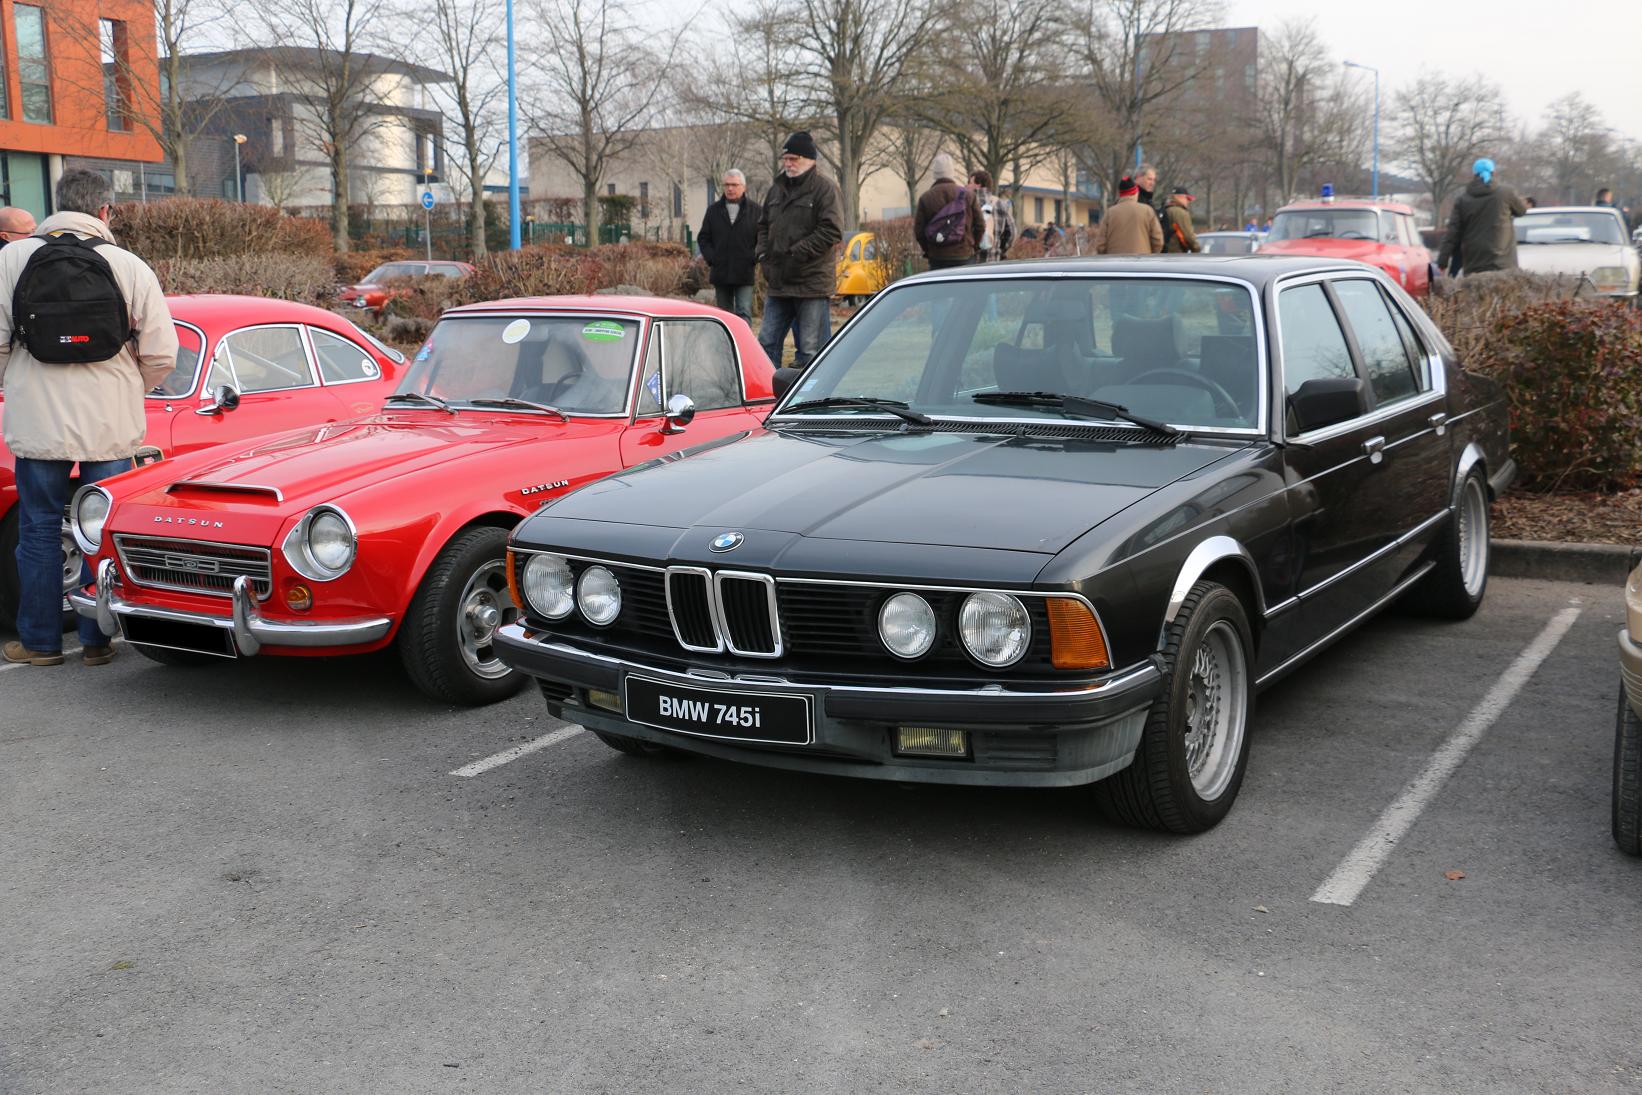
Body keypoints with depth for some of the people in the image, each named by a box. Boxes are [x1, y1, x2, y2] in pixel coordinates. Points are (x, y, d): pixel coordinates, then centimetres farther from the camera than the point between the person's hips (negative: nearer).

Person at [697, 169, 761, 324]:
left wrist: (753, 259, -12)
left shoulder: (756, 210, 1)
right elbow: (703, 238, 11)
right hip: (720, 274, 3)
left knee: (744, 313, -10)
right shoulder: (714, 210, 10)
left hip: (744, 274, -3)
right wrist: (711, 259, -2)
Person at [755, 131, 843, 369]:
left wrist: (795, 252, -17)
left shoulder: (825, 188, -6)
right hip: (777, 282, 7)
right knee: (767, 343, 10)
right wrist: (763, 252, 6)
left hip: (812, 283, -7)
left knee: (810, 349, -2)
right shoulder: (777, 188, 16)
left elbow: (831, 232, -15)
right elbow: (763, 226, 25)